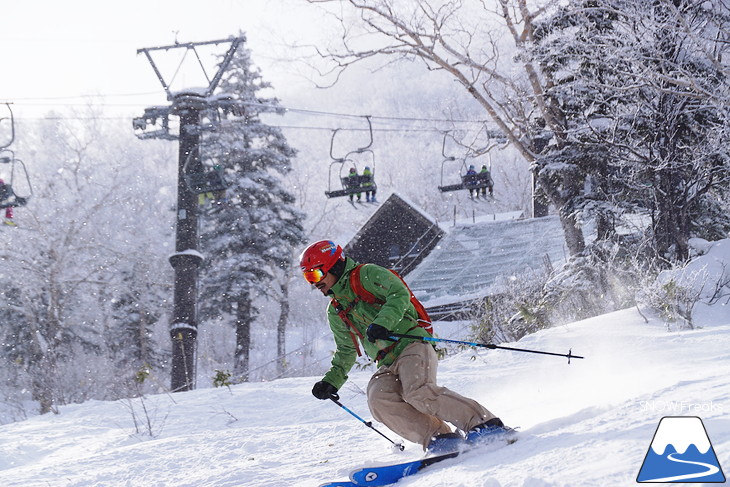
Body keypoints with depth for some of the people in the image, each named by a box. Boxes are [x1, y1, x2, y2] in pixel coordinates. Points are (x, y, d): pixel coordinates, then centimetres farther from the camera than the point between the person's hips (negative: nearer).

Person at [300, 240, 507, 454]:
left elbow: (400, 294, -11)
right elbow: (346, 352, 35)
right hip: (388, 365, 6)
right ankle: (439, 437, -29)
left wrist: (382, 323, -26)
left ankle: (485, 424, -29)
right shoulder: (335, 312, 26)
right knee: (379, 399, -26)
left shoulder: (366, 274, 4)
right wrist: (331, 381, 21)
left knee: (419, 392, -32)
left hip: (411, 345, -6)